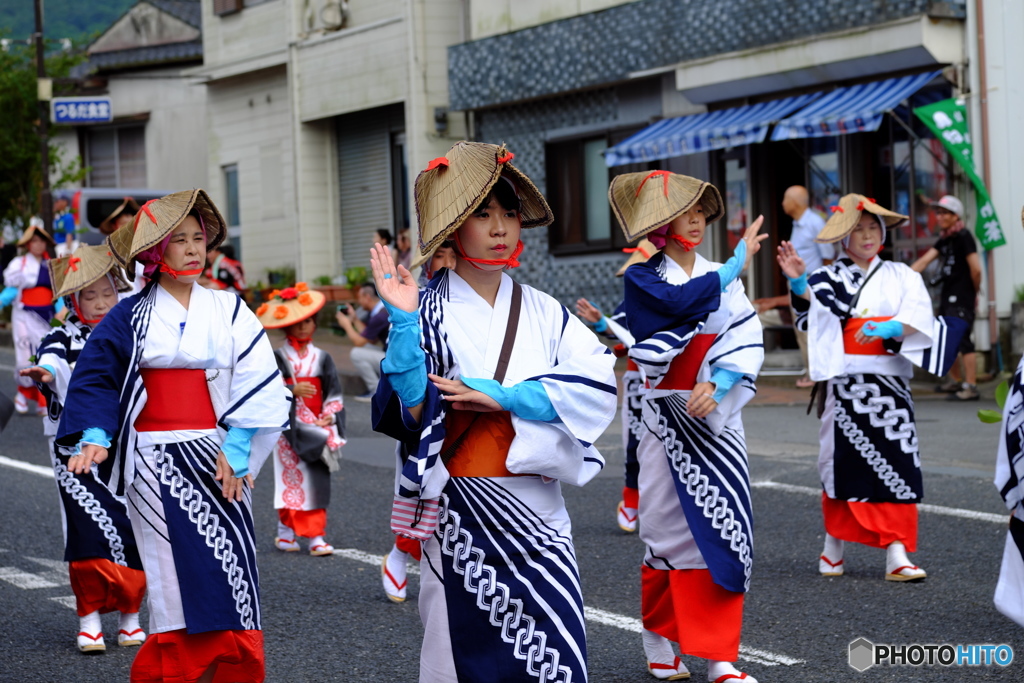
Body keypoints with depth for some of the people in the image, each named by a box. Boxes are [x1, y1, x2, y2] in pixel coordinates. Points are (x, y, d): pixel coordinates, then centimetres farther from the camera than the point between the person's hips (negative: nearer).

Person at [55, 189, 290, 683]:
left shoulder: (228, 311, 7)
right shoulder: (130, 318, 6)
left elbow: (258, 382, 1)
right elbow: (96, 378, 3)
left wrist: (235, 450, -9)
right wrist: (94, 436, -14)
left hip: (218, 459, 1)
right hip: (156, 463, -1)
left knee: (228, 576, -6)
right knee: (181, 581, -6)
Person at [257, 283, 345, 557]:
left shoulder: (322, 358, 8)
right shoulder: (278, 358, -1)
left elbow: (334, 393, 7)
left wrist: (330, 416, -7)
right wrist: (292, 390, -20)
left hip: (317, 426, 3)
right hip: (290, 427, -2)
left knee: (318, 480, -1)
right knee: (292, 478, -2)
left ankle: (316, 536, 1)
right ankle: (286, 529, 11)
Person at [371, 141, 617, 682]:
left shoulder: (542, 312, 7)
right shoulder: (430, 312, -3)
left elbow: (600, 383, -7)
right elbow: (412, 409, -14)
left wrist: (500, 396, -15)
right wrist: (403, 321, -25)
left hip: (538, 510, 3)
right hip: (462, 512, -3)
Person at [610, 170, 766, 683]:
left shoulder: (723, 278, 8)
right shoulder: (643, 278, -2)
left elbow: (747, 340, -2)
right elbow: (682, 302, -22)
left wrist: (717, 384, -18)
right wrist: (737, 264, -15)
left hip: (717, 417, 3)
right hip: (668, 418, -3)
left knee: (722, 529, -2)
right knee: (668, 527, 1)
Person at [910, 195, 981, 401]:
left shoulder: (963, 237, -13)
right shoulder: (944, 239, 14)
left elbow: (976, 269, -18)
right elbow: (924, 260, 9)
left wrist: (974, 292, -5)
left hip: (962, 298, -10)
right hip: (947, 295, 10)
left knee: (962, 339, -12)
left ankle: (971, 387, -12)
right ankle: (956, 381, 30)